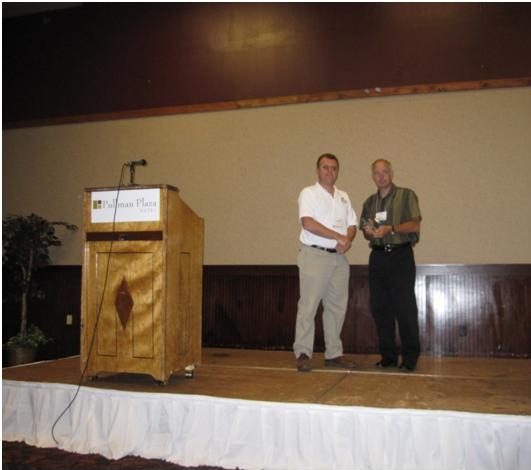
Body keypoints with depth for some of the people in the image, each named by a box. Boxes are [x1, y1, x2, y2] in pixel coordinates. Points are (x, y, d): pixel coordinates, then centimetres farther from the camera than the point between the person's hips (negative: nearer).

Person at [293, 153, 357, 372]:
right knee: (308, 305, -7)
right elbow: (308, 223, -14)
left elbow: (352, 225, 16)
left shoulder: (343, 197, 18)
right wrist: (339, 237, -15)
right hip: (315, 255, -6)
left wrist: (348, 240, -7)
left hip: (339, 257, 6)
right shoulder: (308, 193, -1)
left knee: (337, 307, 9)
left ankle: (333, 353, 17)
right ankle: (303, 353, -2)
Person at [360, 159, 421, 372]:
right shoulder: (370, 202, 18)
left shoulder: (406, 195, 3)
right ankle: (388, 356, 14)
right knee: (380, 308, 4)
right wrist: (369, 232, -3)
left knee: (405, 307, -6)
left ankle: (410, 358, 3)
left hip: (400, 255, -5)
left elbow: (415, 226, -6)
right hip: (377, 257, 5)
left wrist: (391, 229, -20)